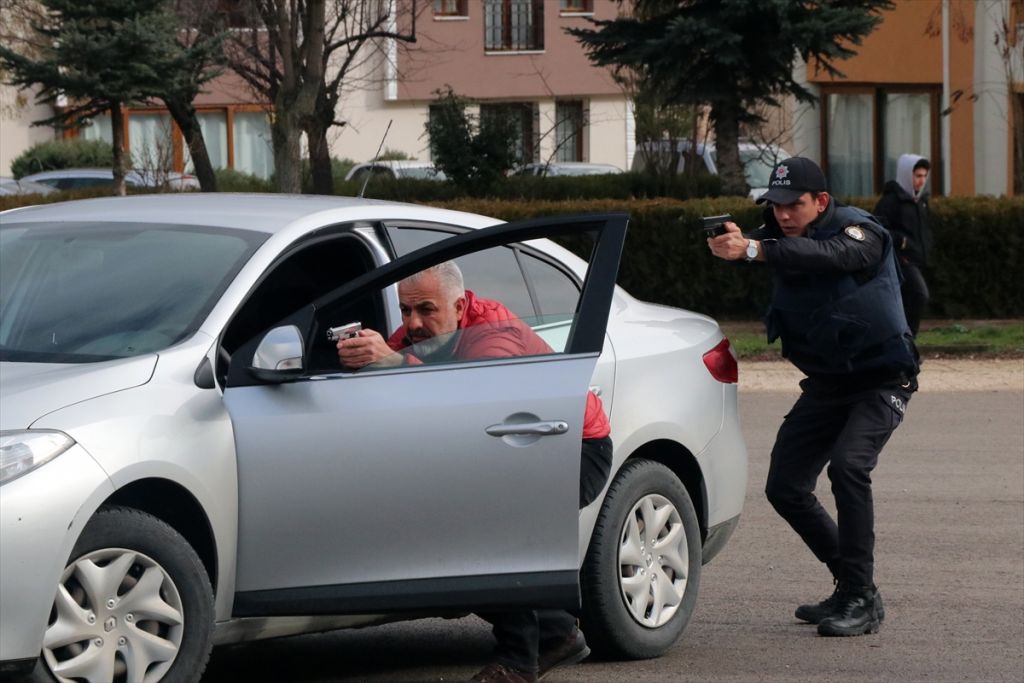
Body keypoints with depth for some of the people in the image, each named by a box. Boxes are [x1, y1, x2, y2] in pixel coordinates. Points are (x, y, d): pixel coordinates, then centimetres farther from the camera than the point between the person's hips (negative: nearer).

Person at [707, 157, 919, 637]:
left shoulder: (859, 231, -21)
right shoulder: (779, 236, 1)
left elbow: (827, 254, -41)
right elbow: (752, 249, -15)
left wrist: (753, 250, -53)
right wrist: (726, 243, -40)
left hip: (880, 380, -7)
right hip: (825, 383, 7)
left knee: (848, 466, -29)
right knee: (784, 487, 3)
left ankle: (862, 601, -23)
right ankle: (850, 584, 19)